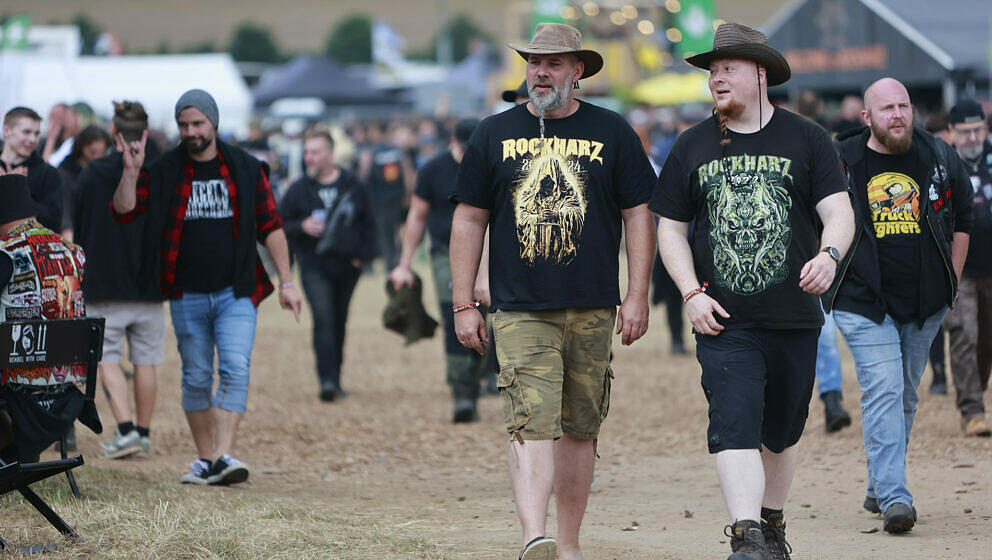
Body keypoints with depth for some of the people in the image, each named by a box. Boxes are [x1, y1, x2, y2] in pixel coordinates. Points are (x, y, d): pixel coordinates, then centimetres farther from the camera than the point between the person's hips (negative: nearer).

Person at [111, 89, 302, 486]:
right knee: (196, 378, 7)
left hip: (236, 292, -1)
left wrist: (286, 282, 2)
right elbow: (124, 212, -5)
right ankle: (205, 460, 17)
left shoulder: (245, 169, 4)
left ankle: (224, 457, -24)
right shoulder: (163, 172, 3)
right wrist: (131, 172, -21)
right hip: (187, 294, 1)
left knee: (235, 368, -17)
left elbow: (271, 227, 6)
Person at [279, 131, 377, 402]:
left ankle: (335, 381, 23)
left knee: (339, 324, 11)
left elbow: (368, 224, 11)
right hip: (314, 265, -2)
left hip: (347, 266, 2)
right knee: (324, 321, -16)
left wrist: (363, 255, -2)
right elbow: (279, 224, 3)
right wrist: (301, 227, -16)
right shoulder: (299, 189, 1)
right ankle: (328, 381, -22)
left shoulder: (352, 186, 5)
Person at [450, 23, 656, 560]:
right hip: (520, 312, -1)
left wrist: (637, 296, 1)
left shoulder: (611, 133, 6)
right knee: (532, 423, -16)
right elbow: (469, 221, 9)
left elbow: (638, 216, 8)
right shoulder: (494, 134, 7)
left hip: (592, 312, 1)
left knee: (579, 429, 7)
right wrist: (463, 304, 4)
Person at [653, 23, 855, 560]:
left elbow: (839, 212, -2)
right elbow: (670, 229, 10)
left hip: (793, 316, 1)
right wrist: (692, 293, -4)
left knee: (783, 429, 12)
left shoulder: (805, 138, 4)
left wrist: (829, 254, -24)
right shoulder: (692, 147, 8)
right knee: (735, 421, -17)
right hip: (723, 320, -1)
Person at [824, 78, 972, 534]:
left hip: (925, 303, 4)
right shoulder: (840, 162, -4)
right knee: (883, 390, -17)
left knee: (905, 394, 11)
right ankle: (894, 498, -22)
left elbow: (960, 221, 17)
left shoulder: (940, 159, 4)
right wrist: (829, 271, 4)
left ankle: (879, 488, 27)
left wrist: (950, 280, 12)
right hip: (864, 302, -4)